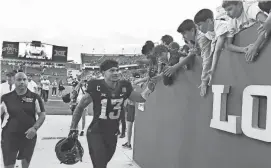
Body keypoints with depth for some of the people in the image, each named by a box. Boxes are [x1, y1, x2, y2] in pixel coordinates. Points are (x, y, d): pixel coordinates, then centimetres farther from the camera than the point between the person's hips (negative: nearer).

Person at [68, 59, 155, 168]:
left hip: (112, 134, 5)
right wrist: (73, 129, -8)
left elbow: (141, 98, 8)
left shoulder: (124, 87, -6)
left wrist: (151, 85, -9)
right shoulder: (96, 87, -18)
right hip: (96, 133, -4)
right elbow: (80, 107, -8)